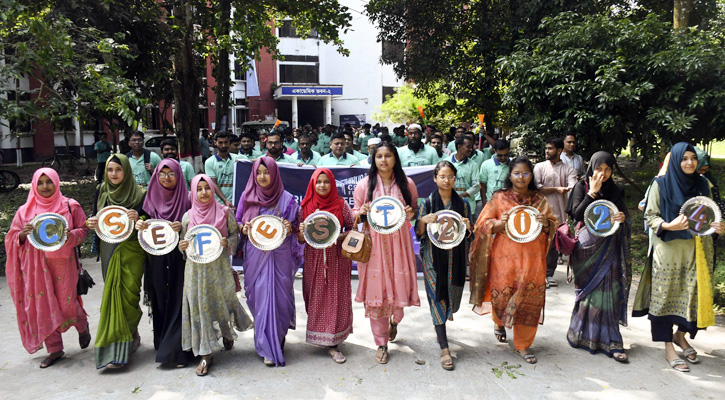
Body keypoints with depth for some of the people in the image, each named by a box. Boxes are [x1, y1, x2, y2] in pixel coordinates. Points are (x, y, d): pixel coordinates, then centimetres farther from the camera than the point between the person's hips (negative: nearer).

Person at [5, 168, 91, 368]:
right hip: (36, 265, 3)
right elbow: (12, 238, 12)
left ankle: (83, 326, 29)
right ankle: (54, 349, 14)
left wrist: (71, 235, -16)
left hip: (62, 261, -3)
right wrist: (24, 234, -11)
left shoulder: (70, 206, 2)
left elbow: (84, 229, 5)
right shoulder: (25, 211, 9)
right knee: (42, 304, 2)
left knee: (66, 303, -5)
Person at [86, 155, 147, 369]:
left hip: (131, 251, -4)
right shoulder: (102, 191, 8)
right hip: (109, 250, 4)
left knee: (127, 293, -9)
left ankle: (117, 348, -3)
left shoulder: (139, 193, -4)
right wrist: (91, 223, -9)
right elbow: (96, 217, 14)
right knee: (113, 293, 5)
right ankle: (130, 338, 20)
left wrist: (138, 219, -25)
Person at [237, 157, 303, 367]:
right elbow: (238, 222, 12)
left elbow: (295, 225, 7)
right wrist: (243, 229, -10)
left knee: (278, 296, 0)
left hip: (279, 256, -1)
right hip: (255, 255, 2)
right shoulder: (247, 196, 7)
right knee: (260, 296, 3)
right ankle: (268, 346, 15)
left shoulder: (286, 198, 1)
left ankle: (273, 344, 14)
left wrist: (290, 228, -16)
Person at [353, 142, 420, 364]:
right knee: (376, 290, 1)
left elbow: (415, 209, 15)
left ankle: (395, 320, 39)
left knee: (400, 286, 1)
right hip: (373, 243, 0)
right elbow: (355, 213, 8)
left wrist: (411, 213, -8)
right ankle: (381, 344, 17)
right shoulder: (365, 184, 1)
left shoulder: (407, 184, 3)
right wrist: (362, 212, -14)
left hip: (398, 241, 1)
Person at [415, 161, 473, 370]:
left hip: (455, 256, 3)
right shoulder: (427, 203, -1)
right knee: (437, 298, -4)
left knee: (452, 294, 10)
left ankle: (441, 323, 44)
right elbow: (419, 234, -1)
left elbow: (469, 235, 8)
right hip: (433, 256, -2)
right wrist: (424, 220, -20)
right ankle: (444, 349, -1)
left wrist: (468, 226, -13)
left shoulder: (463, 203, 4)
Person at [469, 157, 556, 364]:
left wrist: (546, 223, -8)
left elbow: (553, 226, 15)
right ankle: (499, 322, 37)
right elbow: (483, 224, 3)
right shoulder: (499, 198, 3)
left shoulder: (540, 200, 10)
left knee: (530, 297, -1)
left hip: (532, 258, 2)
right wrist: (500, 224, -17)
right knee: (502, 293, -1)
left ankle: (523, 344, 16)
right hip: (505, 256, -2)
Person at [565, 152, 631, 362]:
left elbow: (626, 220, 11)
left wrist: (623, 218, -12)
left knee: (607, 292, -2)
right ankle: (584, 334, 14)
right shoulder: (582, 186, 2)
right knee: (589, 289, 2)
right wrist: (592, 192, -14)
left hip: (609, 248, 2)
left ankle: (610, 341, 3)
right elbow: (577, 214, -9)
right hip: (587, 246, -2)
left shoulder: (616, 191, 11)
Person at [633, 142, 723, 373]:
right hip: (668, 248, -4)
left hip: (695, 250, 4)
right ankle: (668, 348, 11)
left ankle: (681, 335, 31)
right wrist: (670, 225, -22)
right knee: (666, 295, 0)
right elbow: (650, 216, -4)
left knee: (693, 293, 6)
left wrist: (716, 227, -5)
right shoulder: (661, 185, -4)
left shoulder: (702, 184, 8)